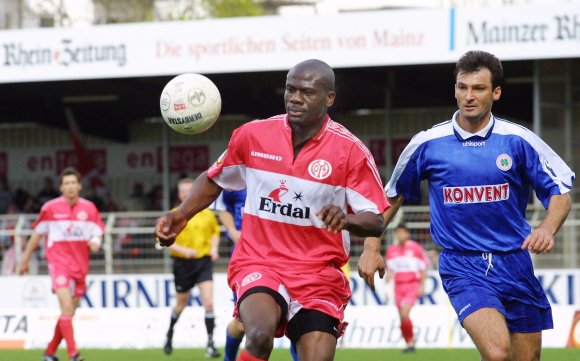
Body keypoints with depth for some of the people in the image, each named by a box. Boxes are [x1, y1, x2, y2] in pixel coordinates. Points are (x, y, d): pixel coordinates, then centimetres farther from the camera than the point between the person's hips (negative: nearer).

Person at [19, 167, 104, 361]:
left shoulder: (89, 208, 3)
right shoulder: (50, 208, -3)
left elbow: (97, 233, 7)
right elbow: (37, 234, 7)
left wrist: (95, 242, -18)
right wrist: (25, 259, 13)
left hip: (80, 265, 4)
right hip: (58, 262, -4)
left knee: (68, 312, 11)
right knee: (67, 307, -19)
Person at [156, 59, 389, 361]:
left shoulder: (350, 150, -6)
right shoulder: (252, 135, 1)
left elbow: (376, 221, -6)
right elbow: (214, 179, 19)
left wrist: (346, 220, -28)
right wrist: (181, 215, 5)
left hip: (319, 273, 0)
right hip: (258, 264, 0)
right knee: (260, 335, -31)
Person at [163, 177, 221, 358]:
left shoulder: (207, 213, 2)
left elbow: (215, 231, 20)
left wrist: (214, 248, 2)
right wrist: (183, 250, -20)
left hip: (204, 261, 1)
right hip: (182, 263, -1)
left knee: (208, 301, -14)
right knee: (181, 304, 14)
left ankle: (210, 343, -11)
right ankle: (170, 335, 41)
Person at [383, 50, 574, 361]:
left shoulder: (518, 140, -1)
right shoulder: (427, 143, 0)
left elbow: (560, 193, 3)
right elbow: (392, 196, 14)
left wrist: (547, 229, -17)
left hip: (514, 264, 3)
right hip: (462, 267, -2)